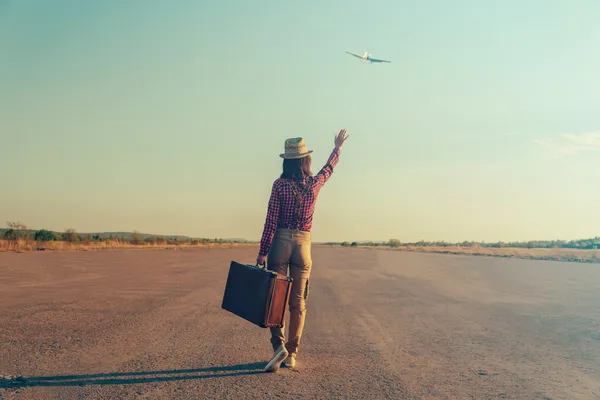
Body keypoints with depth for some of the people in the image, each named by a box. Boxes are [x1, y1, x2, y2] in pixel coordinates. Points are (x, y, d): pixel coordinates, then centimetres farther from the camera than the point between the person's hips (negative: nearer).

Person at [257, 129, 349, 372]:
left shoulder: (280, 184, -7)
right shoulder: (314, 183, 1)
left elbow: (271, 221, -9)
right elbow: (328, 169, 24)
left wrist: (262, 252, -5)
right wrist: (337, 148, 42)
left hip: (280, 242, -2)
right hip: (303, 244, 2)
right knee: (297, 302, 9)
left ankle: (279, 344, -11)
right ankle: (292, 354, 15)